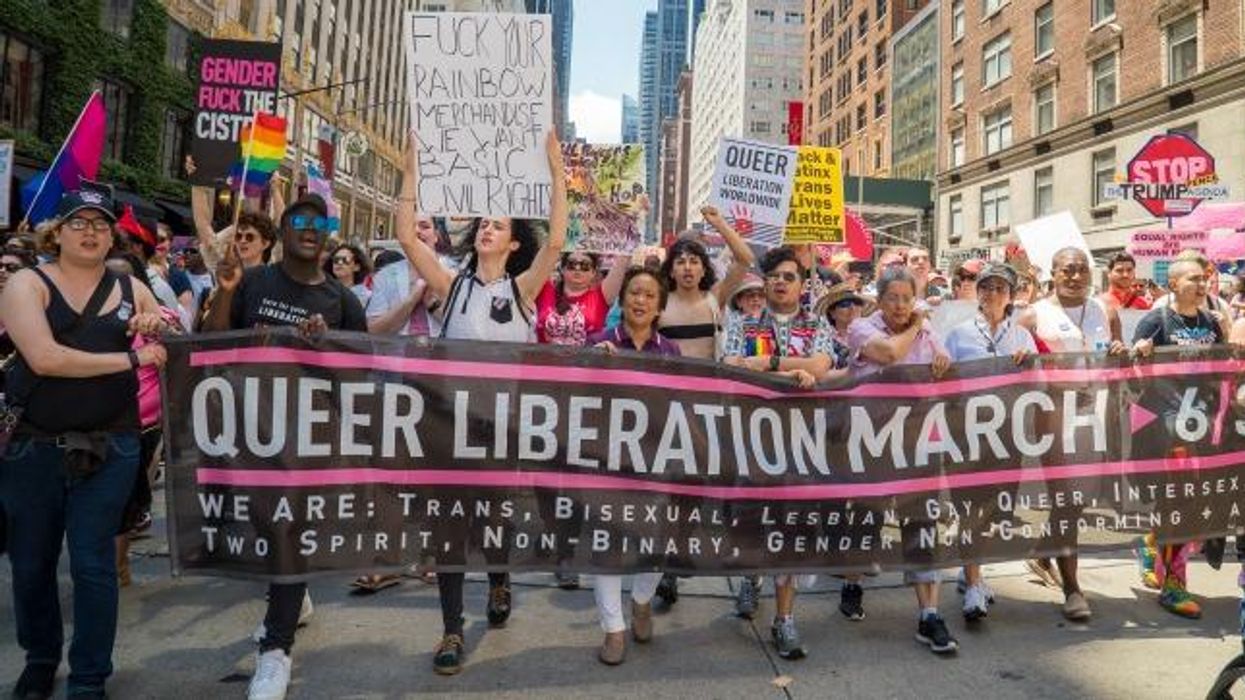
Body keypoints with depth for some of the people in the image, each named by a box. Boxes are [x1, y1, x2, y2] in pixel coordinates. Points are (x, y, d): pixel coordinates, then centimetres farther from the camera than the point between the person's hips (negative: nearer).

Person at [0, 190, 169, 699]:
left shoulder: (130, 289, 7)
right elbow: (44, 357, -17)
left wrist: (162, 327, -7)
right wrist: (132, 358, -17)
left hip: (108, 447, 1)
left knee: (92, 564, 2)